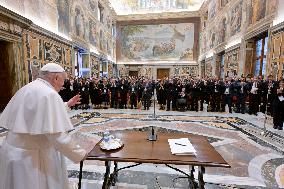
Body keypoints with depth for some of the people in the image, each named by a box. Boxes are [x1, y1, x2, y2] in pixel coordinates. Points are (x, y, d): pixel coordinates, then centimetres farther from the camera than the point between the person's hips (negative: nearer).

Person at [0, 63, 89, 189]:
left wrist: (67, 104, 22)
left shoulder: (26, 89, 5)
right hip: (31, 158, -9)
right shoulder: (50, 94, -24)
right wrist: (80, 153, -16)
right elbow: (57, 135, -28)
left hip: (14, 152, 9)